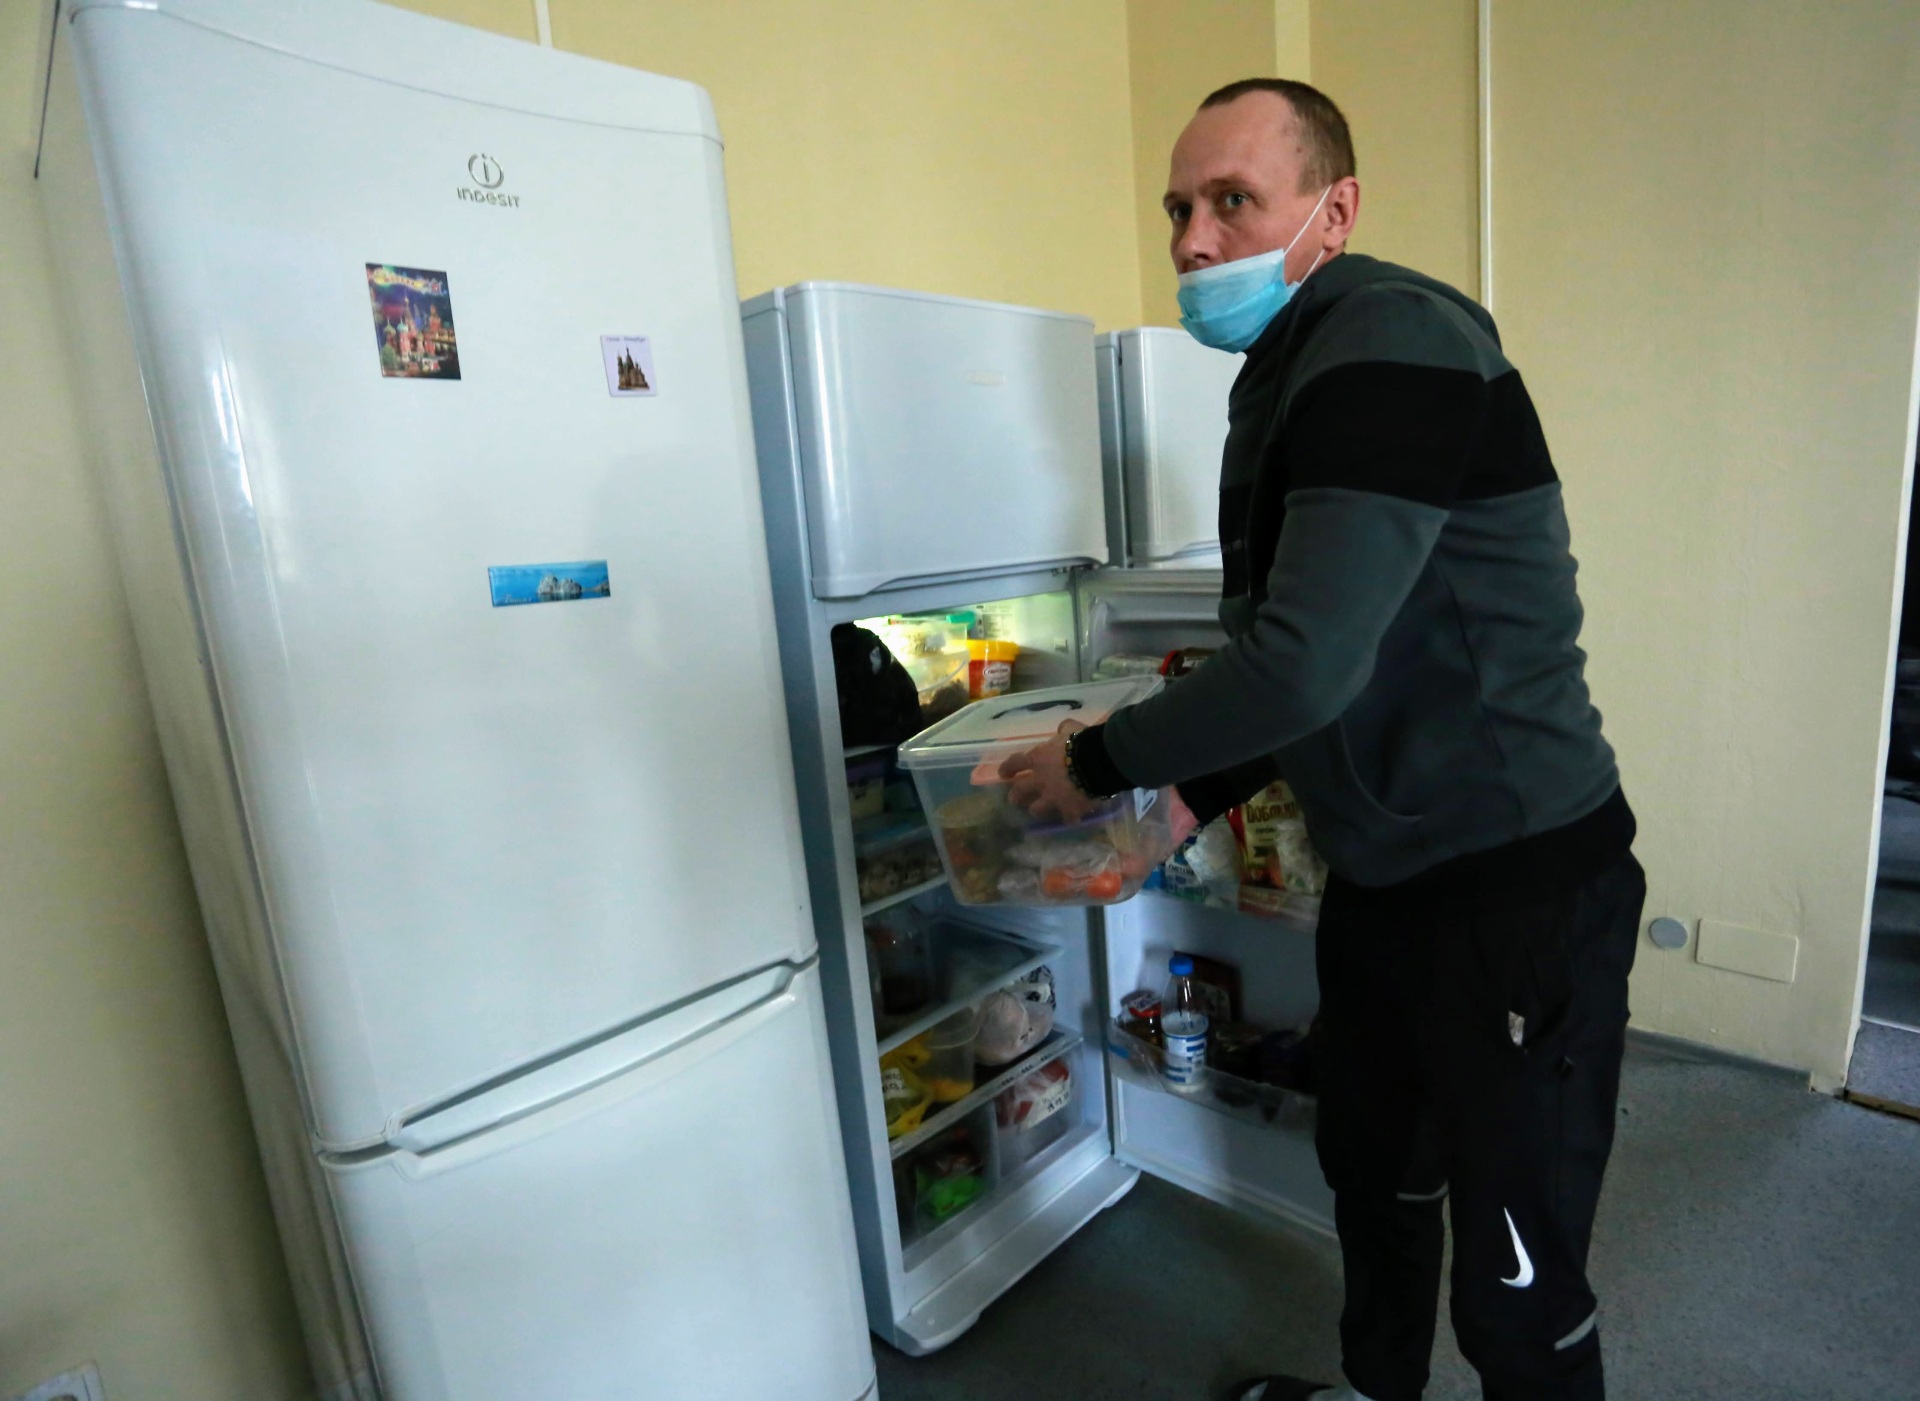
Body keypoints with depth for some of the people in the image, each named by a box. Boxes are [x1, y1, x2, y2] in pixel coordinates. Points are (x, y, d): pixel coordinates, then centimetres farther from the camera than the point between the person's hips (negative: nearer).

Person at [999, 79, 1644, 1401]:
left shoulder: (1394, 339, -19)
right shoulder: (1287, 377, 11)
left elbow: (1306, 663, -29)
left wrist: (1098, 763, -15)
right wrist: (1186, 799, 6)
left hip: (1519, 883, -9)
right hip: (1382, 874, 9)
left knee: (1518, 1276, 8)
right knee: (1372, 1172, 25)